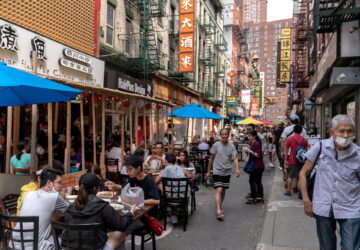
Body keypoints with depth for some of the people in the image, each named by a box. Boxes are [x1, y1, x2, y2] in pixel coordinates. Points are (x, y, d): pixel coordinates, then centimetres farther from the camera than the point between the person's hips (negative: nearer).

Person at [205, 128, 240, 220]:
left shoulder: (231, 146, 1)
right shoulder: (216, 145, -4)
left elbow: (235, 158, -8)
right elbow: (211, 159, 3)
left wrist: (237, 169, -25)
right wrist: (208, 171, 6)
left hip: (227, 172, 3)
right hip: (217, 171, -3)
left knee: (223, 190, 14)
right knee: (218, 190, -14)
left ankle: (220, 206, 34)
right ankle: (218, 211, -19)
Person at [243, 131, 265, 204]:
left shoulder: (256, 144, -16)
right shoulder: (252, 143, 14)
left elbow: (258, 155, -22)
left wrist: (249, 151, -23)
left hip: (257, 167, -10)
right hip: (255, 166, 10)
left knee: (252, 181, -7)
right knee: (258, 182, 14)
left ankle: (252, 198, -3)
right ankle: (260, 197, 21)